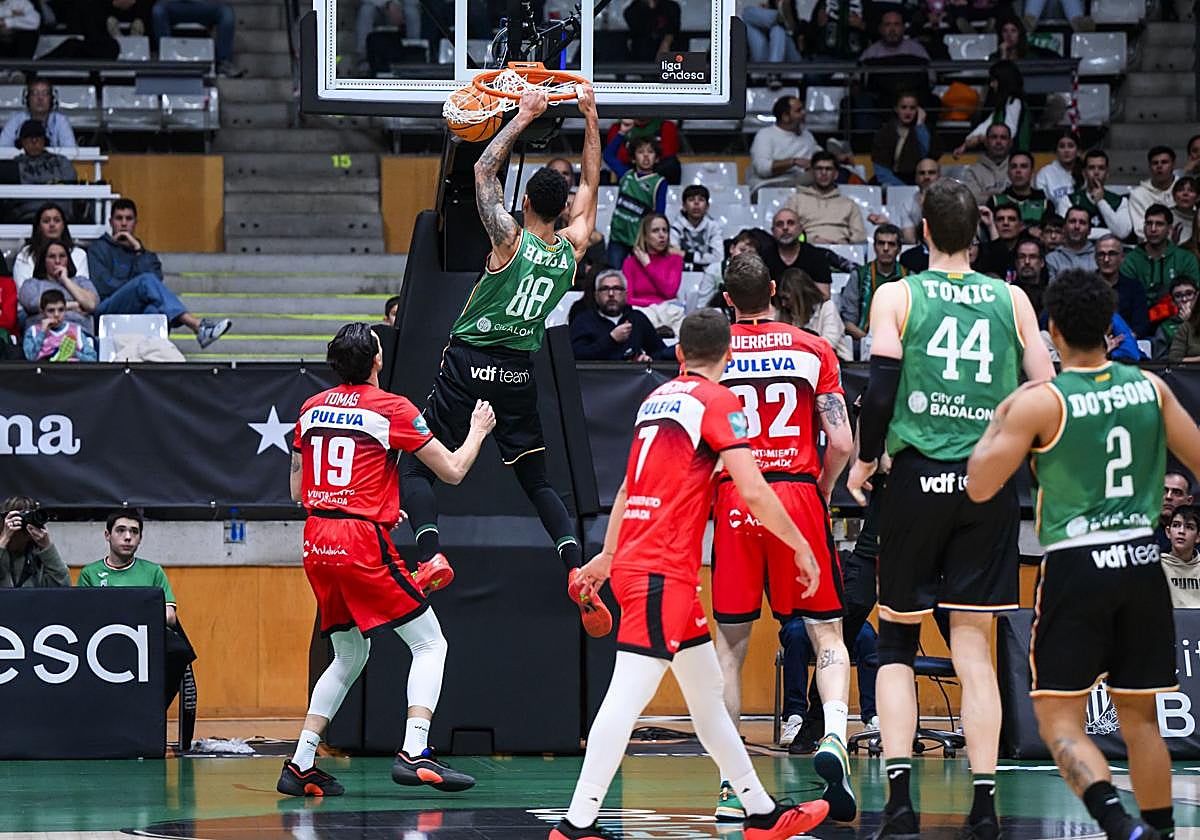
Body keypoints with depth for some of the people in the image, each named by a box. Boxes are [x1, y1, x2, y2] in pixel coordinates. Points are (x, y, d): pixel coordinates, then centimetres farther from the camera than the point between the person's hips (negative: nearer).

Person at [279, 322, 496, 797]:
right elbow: (452, 471, 0)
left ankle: (300, 766, 12)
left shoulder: (312, 408, 12)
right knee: (429, 645, 3)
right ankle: (414, 754, -14)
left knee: (348, 657, 20)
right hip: (362, 543, -6)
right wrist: (478, 430, 20)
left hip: (317, 544, 6)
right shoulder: (390, 408, -4)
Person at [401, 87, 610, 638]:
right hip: (519, 372, 4)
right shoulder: (572, 248, 0)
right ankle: (578, 571, -8)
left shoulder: (510, 241, -11)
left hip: (469, 364, -4)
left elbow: (484, 169, -3)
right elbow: (589, 184, 15)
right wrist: (590, 117, 19)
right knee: (537, 481, 12)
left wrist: (525, 117, 3)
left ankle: (430, 556, -20)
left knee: (418, 465, 2)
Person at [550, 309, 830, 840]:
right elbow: (753, 490, -13)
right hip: (664, 572, -9)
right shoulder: (717, 401, -6)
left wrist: (608, 555, 37)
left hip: (632, 560, 9)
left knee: (706, 689, 13)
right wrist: (801, 547, -3)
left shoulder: (656, 399, 17)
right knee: (629, 695, -12)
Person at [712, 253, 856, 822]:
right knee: (826, 631, 7)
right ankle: (834, 735, -20)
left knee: (729, 642, 8)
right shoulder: (813, 350, 5)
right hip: (798, 492, 0)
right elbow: (841, 444, -1)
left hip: (733, 498, 0)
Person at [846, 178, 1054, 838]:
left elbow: (881, 390, -7)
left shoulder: (897, 297, 0)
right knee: (974, 647, 5)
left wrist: (865, 459, 9)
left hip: (919, 479, -1)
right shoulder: (1012, 300, 6)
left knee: (896, 642, 8)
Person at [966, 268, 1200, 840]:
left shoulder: (1040, 401, -9)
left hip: (1076, 566, -4)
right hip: (1142, 562, 4)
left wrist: (998, 421, 5)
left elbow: (979, 488, -9)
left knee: (1059, 718, -2)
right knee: (1139, 717, 15)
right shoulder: (1149, 387, 3)